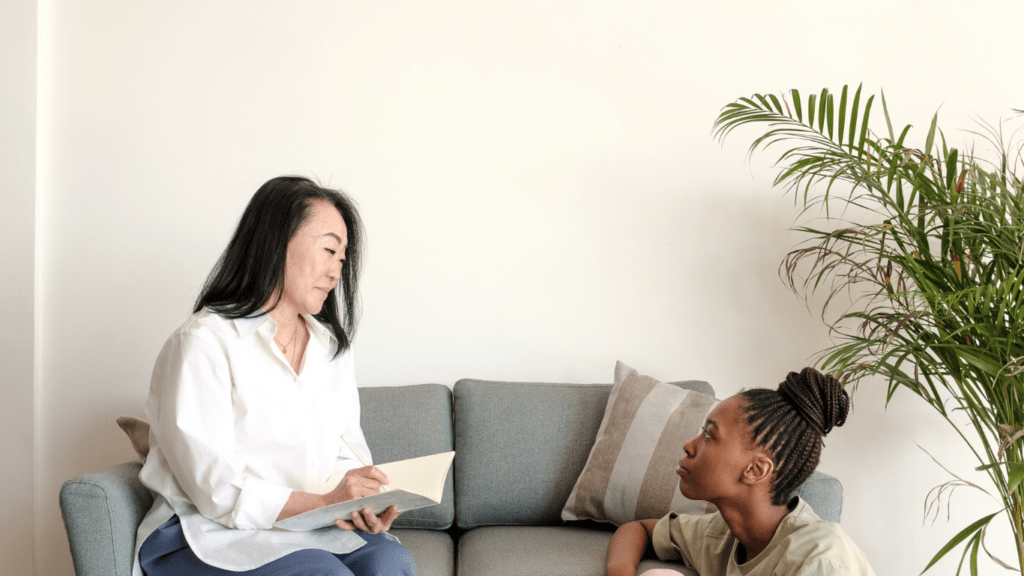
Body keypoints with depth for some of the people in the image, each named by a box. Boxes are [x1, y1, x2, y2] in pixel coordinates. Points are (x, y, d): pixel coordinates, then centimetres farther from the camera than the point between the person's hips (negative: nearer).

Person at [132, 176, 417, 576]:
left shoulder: (332, 345, 16)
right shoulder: (203, 343, -8)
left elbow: (347, 452, 11)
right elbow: (217, 491, -15)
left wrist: (366, 504, -11)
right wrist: (324, 502, -22)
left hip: (311, 529, 6)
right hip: (211, 535, -5)